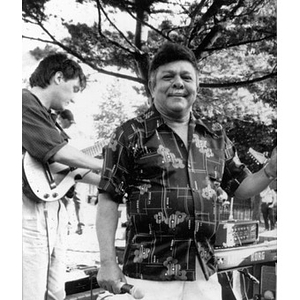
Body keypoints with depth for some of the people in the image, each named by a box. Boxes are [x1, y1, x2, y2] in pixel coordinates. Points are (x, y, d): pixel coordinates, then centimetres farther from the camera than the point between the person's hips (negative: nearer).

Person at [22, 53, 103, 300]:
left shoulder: (48, 117, 22)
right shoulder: (26, 101, -8)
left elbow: (70, 168, 23)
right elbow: (61, 153, -16)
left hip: (53, 211, 10)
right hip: (30, 211, -10)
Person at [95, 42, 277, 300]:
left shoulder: (216, 137, 10)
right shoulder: (131, 134, -2)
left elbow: (240, 187, 17)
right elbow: (108, 200, -2)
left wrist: (272, 168, -1)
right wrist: (108, 263, -8)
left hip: (205, 275, 4)